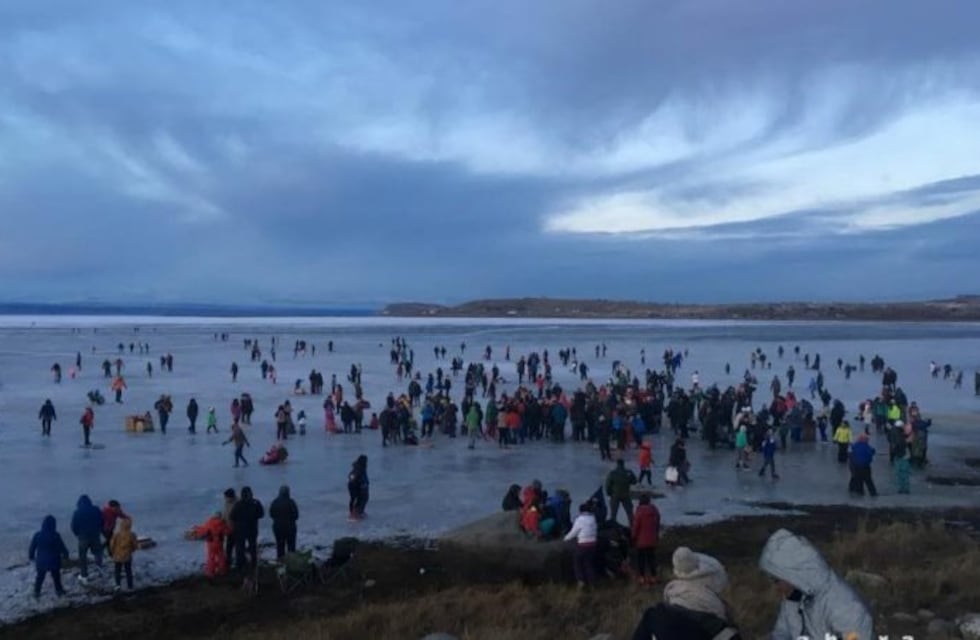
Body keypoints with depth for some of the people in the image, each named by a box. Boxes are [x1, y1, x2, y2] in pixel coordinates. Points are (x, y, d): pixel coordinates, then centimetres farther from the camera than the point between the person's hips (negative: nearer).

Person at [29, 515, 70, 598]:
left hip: (41, 561, 2)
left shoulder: (37, 535, -13)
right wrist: (65, 555, 8)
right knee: (56, 576, 17)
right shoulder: (55, 536, -19)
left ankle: (37, 592, 25)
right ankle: (59, 590, 28)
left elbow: (32, 548, -2)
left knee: (39, 577, 19)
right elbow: (62, 548, -10)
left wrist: (31, 556, 15)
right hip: (54, 561, -1)